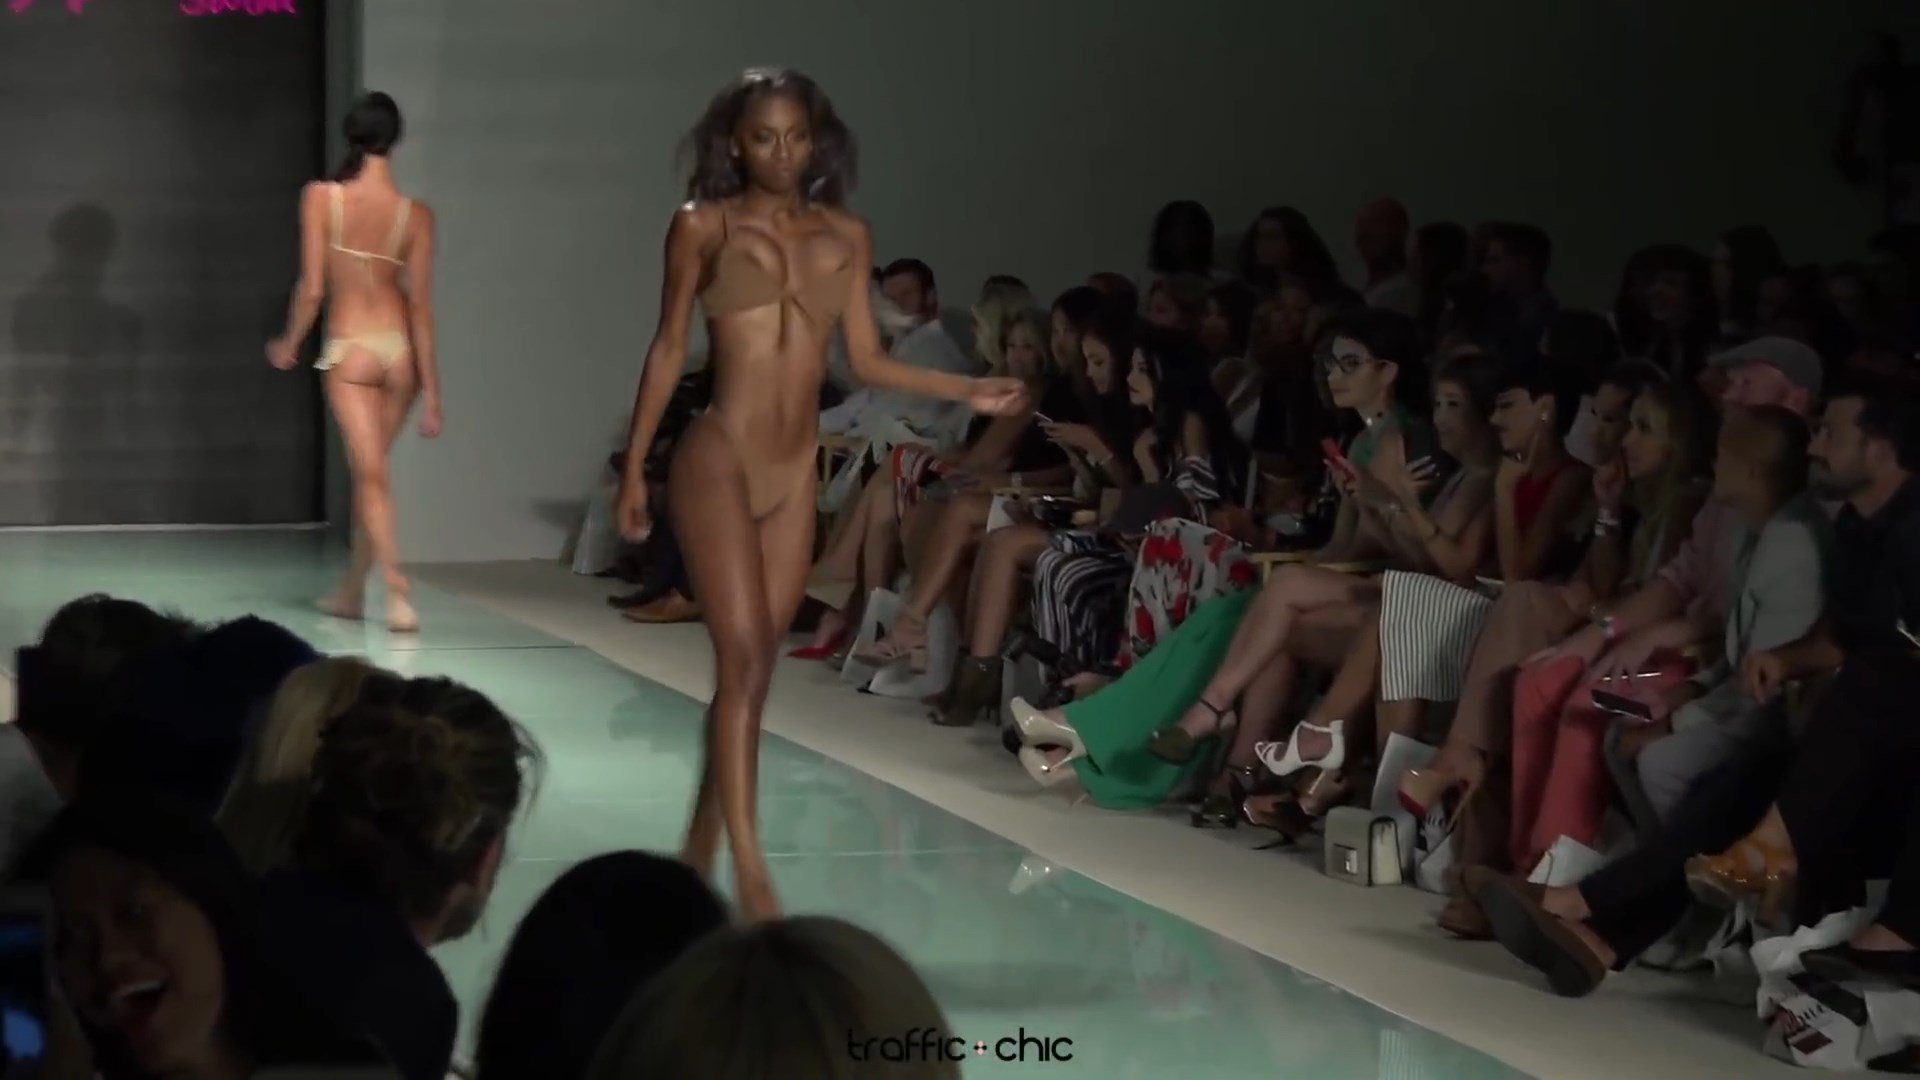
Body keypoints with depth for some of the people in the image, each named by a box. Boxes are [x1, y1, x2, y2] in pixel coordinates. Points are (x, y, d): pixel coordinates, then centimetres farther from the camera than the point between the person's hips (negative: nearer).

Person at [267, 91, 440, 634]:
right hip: (401, 350, 3)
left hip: (350, 350, -3)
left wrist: (289, 342, 10)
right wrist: (432, 391, -2)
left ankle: (398, 593, -20)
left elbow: (312, 288, -8)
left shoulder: (321, 198, -8)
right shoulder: (416, 214, -4)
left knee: (371, 473, -5)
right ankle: (352, 591, 30)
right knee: (369, 470, 18)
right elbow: (420, 304, -5)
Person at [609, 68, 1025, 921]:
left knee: (752, 666, 7)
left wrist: (968, 392, 0)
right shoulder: (704, 226, 0)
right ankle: (752, 872, -15)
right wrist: (633, 468, 3)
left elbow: (865, 360, 11)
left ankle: (698, 856, 18)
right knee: (745, 659, -13)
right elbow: (668, 349, 3)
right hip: (718, 459, -4)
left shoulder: (847, 237, 9)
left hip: (795, 472, 4)